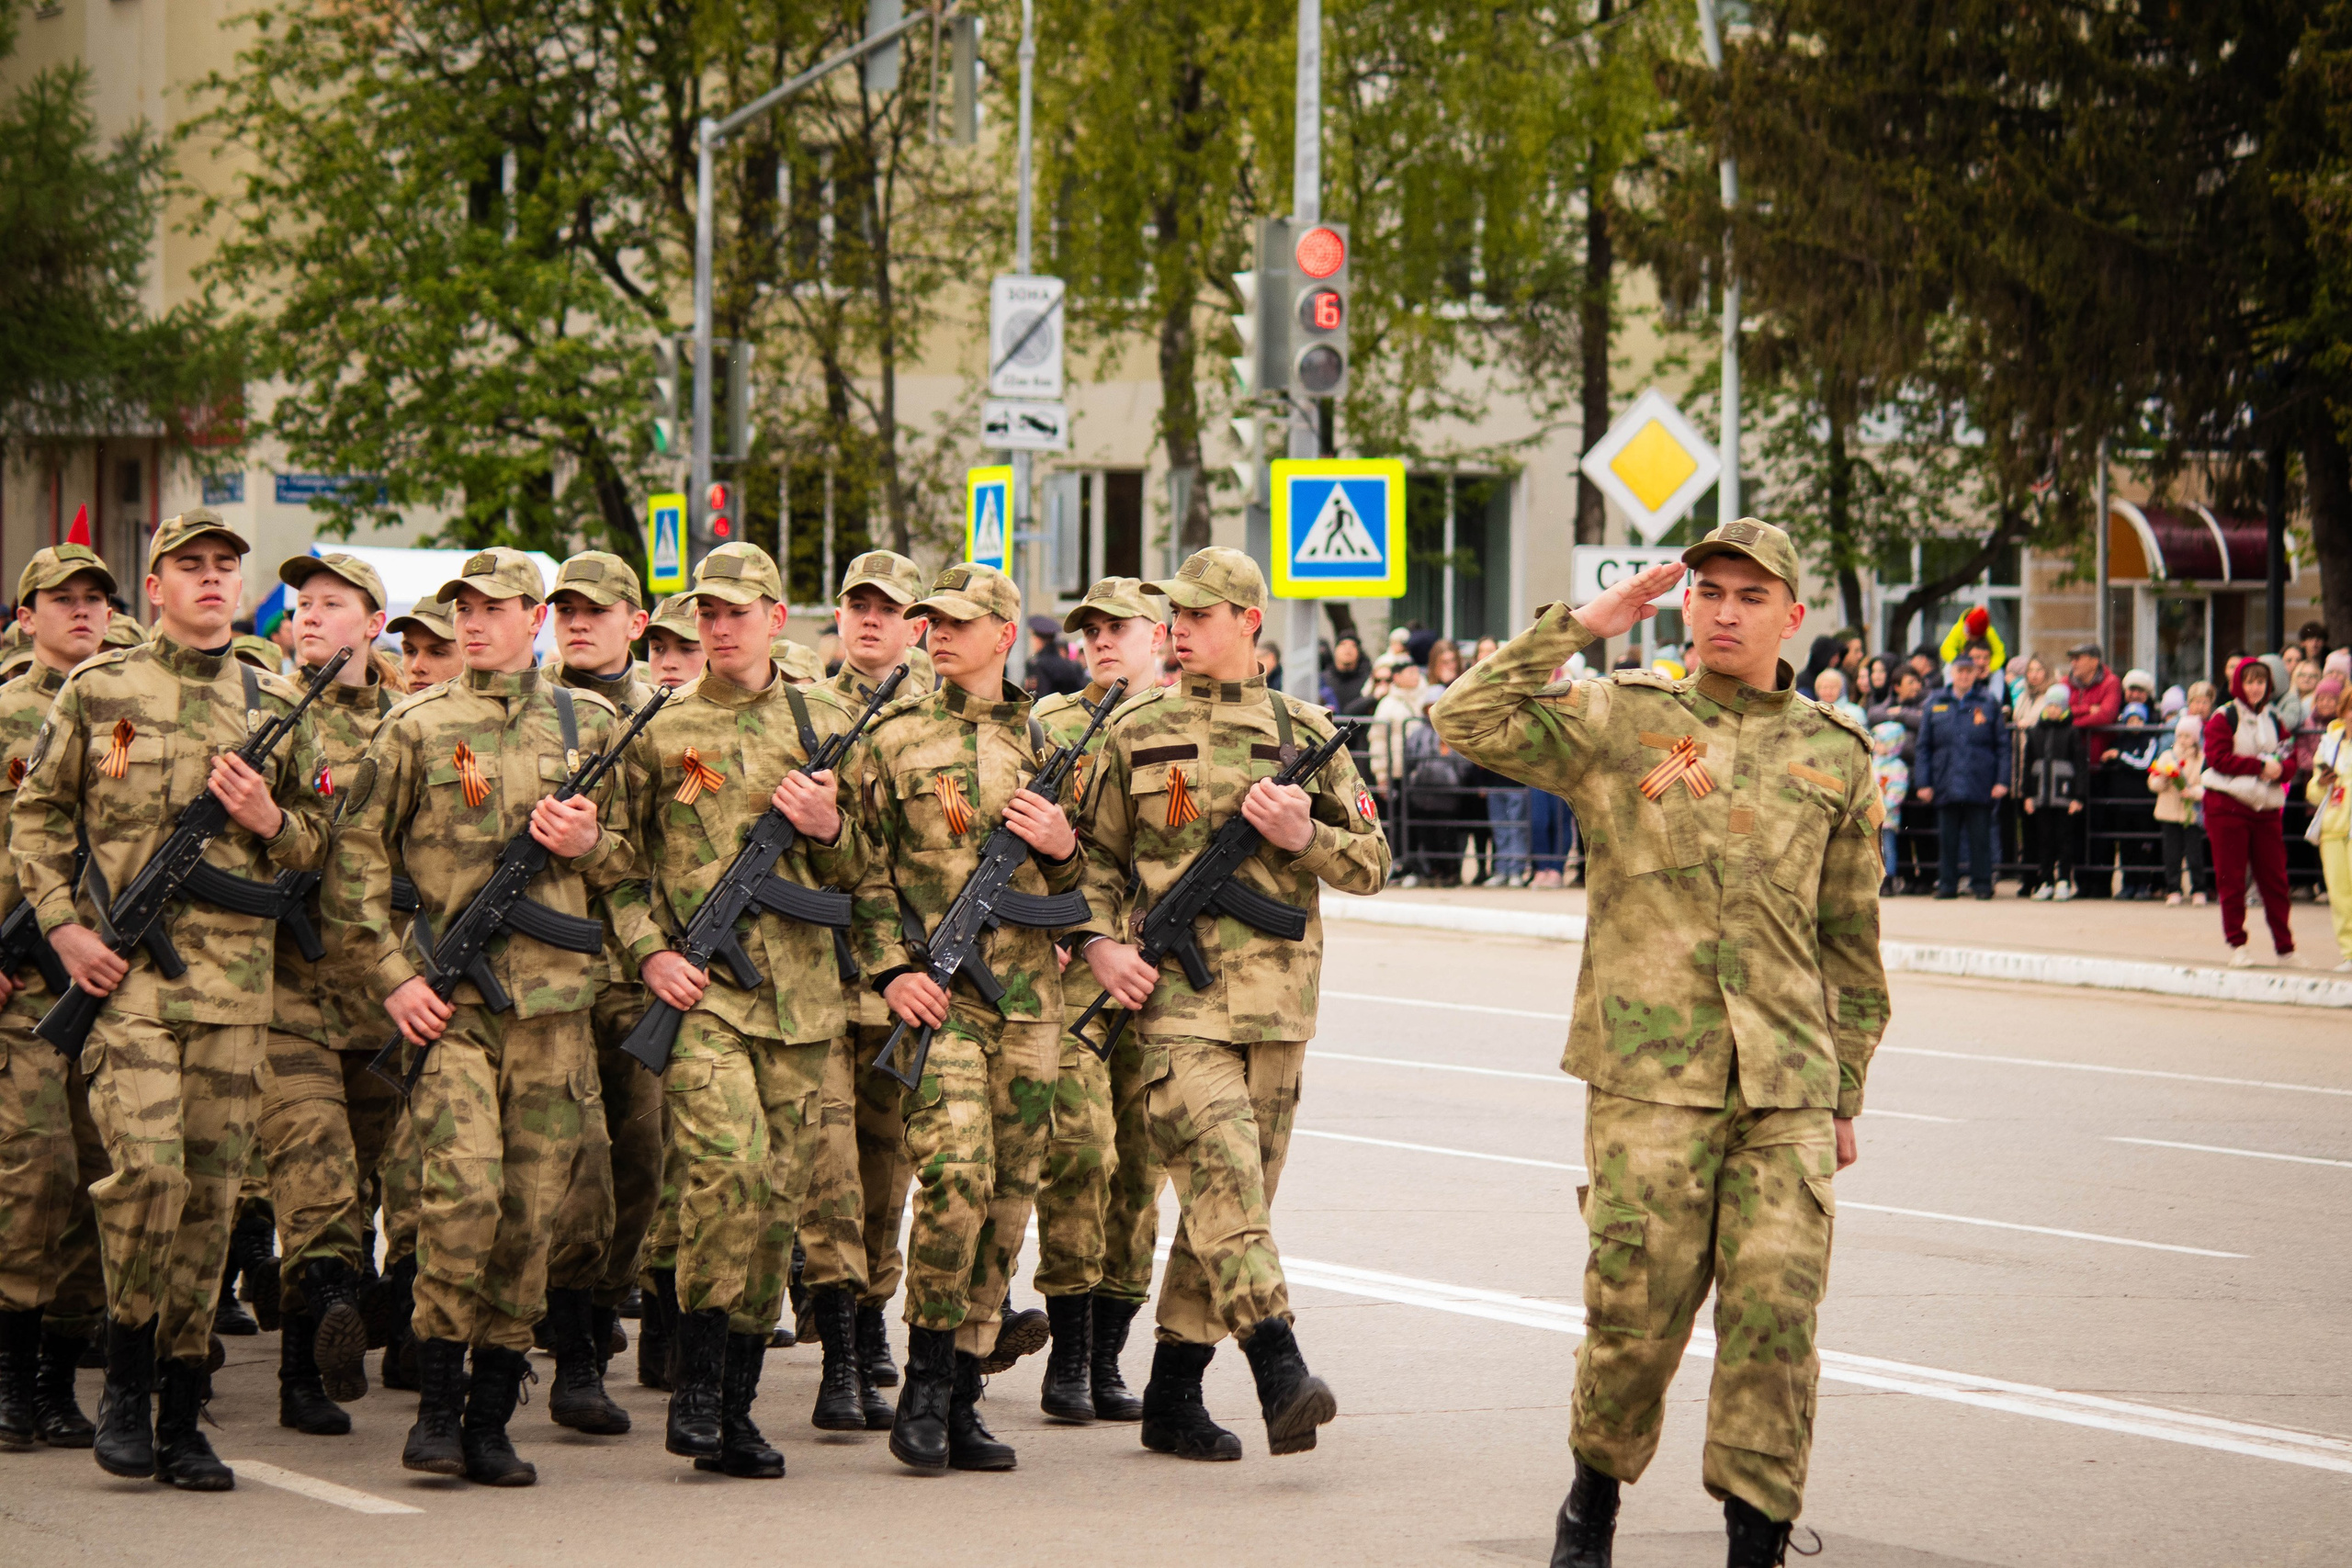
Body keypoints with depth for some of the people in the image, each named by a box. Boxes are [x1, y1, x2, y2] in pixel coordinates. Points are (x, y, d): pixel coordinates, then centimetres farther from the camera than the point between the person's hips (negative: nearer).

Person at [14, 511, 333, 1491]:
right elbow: (36, 816, 8)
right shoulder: (97, 693, 5)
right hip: (124, 970, -3)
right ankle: (127, 1381, 2)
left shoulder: (277, 706, 12)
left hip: (235, 975, 3)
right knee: (147, 1165, -18)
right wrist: (63, 927, -3)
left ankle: (181, 1420, 10)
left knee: (212, 1190, 3)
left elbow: (318, 847, 18)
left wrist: (270, 821, -4)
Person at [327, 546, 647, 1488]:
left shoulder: (591, 727, 12)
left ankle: (492, 1419, 11)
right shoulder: (415, 728, 5)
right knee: (462, 1191, -17)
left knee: (531, 1212, 3)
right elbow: (356, 861, 5)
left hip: (555, 999, 3)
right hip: (449, 1002, -2)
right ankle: (438, 1403, -3)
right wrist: (392, 977, -4)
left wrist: (589, 843, -4)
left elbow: (639, 859, 18)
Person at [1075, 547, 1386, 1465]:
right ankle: (1281, 1375, -28)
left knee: (1238, 1198, 6)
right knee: (1221, 1180, -19)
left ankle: (1173, 1395, 15)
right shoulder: (1137, 733, 7)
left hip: (1275, 999, 3)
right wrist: (1098, 942, -2)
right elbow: (1095, 852, 13)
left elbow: (1372, 864, 11)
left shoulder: (1305, 734, 10)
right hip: (1172, 992, -3)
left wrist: (1301, 835, -7)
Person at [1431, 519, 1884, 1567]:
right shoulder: (1618, 722, 5)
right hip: (1649, 1079, -2)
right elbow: (1469, 721, -9)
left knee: (1775, 1313, -6)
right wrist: (1582, 625, -7)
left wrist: (1844, 1096, 17)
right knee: (1637, 1311, 1)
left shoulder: (1835, 756, 12)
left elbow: (1851, 943, 17)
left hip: (1787, 1093, 2)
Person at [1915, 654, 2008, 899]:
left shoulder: (1989, 703, 7)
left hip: (1979, 784, -2)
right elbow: (1924, 746, 12)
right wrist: (1924, 782, 4)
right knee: (1947, 838, 4)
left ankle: (1981, 884, 7)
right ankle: (1947, 885, 11)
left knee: (1980, 837, 1)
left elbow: (2003, 745, 6)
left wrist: (2002, 780, -2)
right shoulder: (1936, 705, 11)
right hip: (1946, 784, 2)